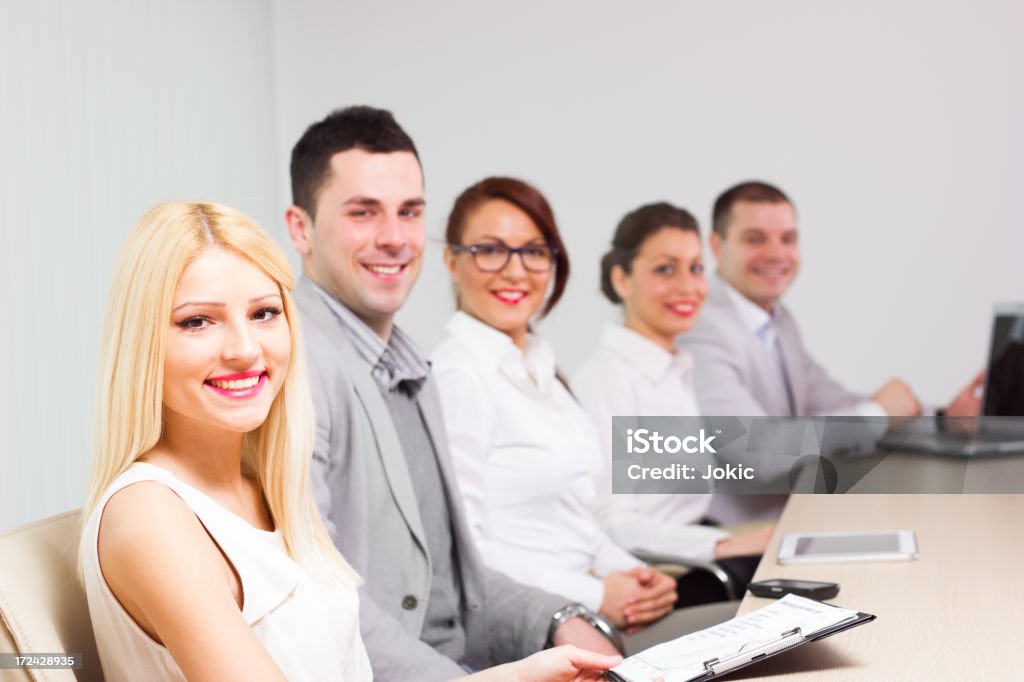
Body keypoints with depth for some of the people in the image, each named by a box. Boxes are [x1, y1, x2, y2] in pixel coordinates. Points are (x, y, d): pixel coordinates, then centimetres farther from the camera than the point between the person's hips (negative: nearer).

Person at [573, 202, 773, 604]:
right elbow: (611, 522, -19)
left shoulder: (680, 367, 16)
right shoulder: (607, 378, -13)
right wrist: (721, 545, -24)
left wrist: (728, 538, 4)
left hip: (690, 550, 9)